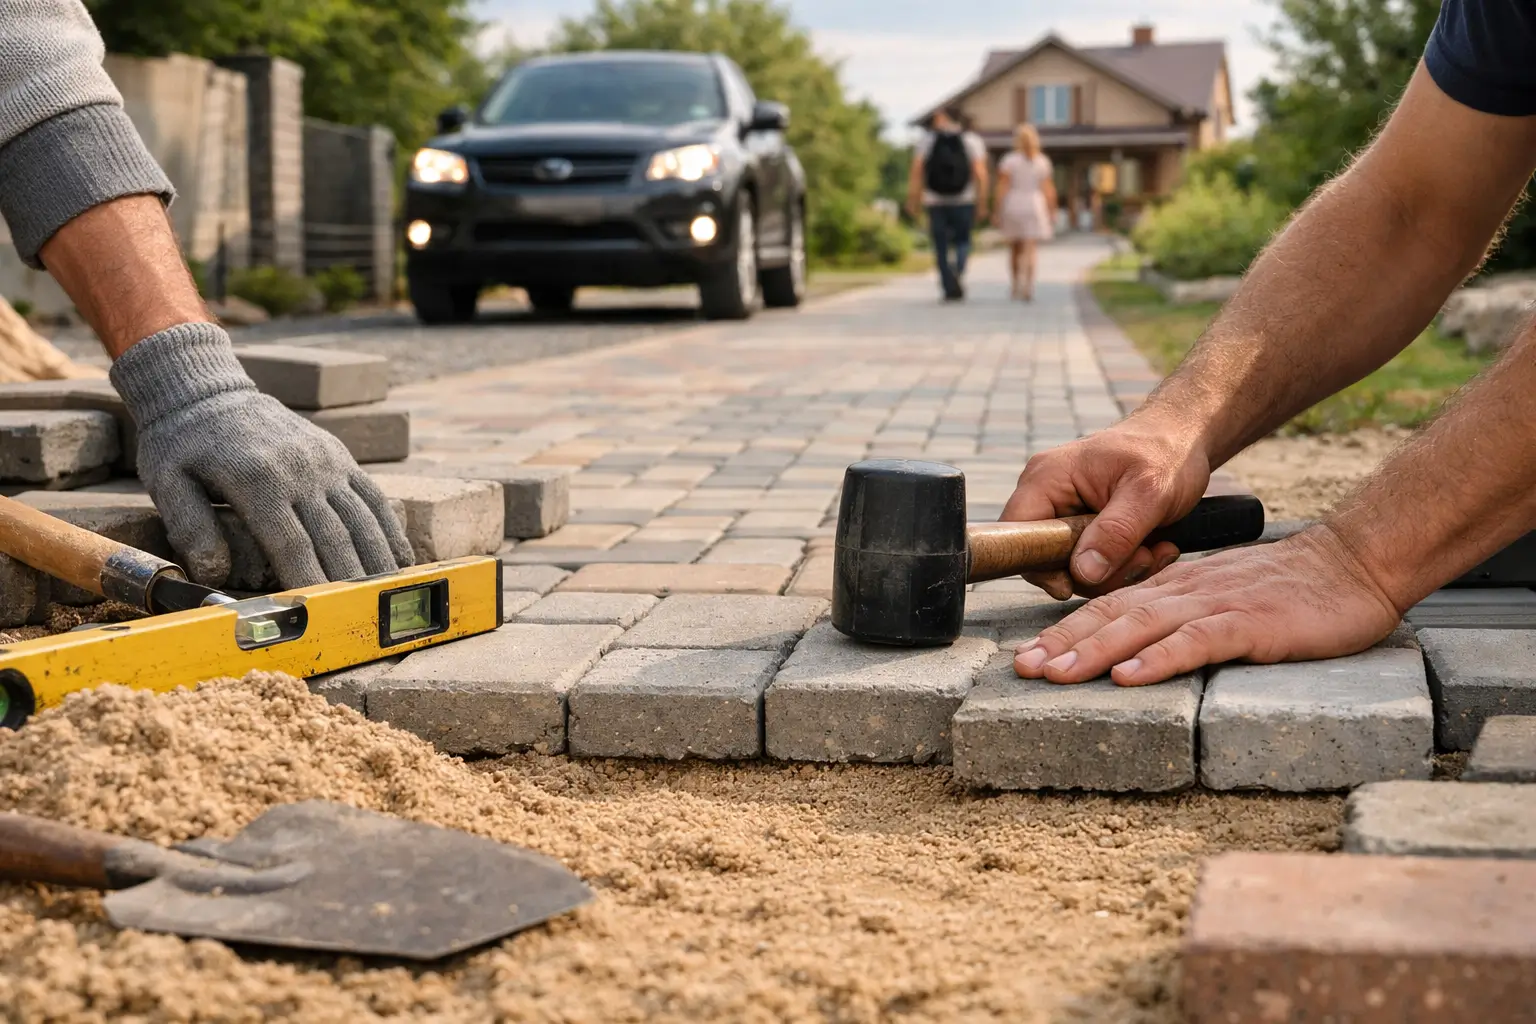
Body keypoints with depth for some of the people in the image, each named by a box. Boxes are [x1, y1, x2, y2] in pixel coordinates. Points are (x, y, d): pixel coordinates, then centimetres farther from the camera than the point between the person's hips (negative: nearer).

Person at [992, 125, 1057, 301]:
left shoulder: (1009, 161, -4)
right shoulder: (1043, 162, 2)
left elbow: (1002, 188, -8)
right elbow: (1049, 189, 1)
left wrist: (996, 212, -5)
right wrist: (1051, 212, 8)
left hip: (1012, 207, 0)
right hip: (1034, 206, 0)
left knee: (1015, 248, 15)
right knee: (1029, 250, -5)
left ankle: (1016, 286, 24)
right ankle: (1027, 286, -22)